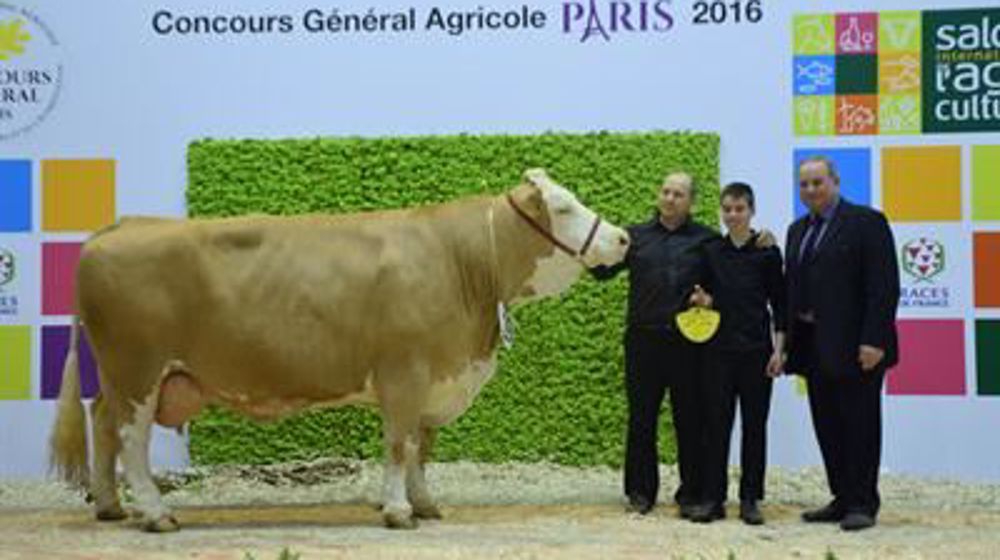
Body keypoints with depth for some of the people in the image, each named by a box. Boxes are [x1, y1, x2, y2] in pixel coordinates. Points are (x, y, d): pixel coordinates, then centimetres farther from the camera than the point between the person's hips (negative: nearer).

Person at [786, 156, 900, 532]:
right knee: (827, 427, 10)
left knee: (860, 426, 0)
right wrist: (786, 339, 10)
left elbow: (884, 287, -12)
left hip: (853, 346, -7)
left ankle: (863, 504, 7)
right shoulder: (798, 231, 17)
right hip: (814, 346, 7)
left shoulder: (866, 222, -5)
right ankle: (842, 500, 18)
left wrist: (873, 341, -19)